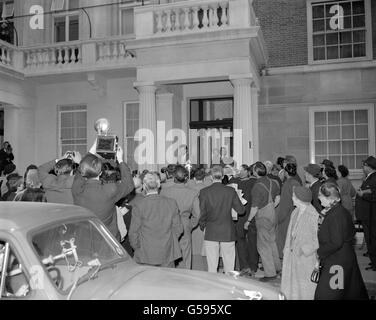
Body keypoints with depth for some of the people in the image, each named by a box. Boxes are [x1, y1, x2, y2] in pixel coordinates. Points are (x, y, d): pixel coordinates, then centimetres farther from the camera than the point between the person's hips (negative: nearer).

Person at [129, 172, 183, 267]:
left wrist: (137, 248, 11)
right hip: (168, 255, 2)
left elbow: (133, 233, -6)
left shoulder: (139, 207, -12)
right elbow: (178, 228, 1)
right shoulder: (171, 203, -4)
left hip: (146, 256, -2)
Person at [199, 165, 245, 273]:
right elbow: (241, 210, -1)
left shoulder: (204, 192, -7)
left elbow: (202, 213, -5)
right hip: (228, 233, 1)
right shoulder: (231, 191, -5)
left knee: (212, 266, 6)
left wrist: (202, 225, 12)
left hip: (211, 233, 0)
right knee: (229, 265, 10)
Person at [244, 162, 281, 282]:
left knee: (263, 246, 2)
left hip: (263, 217, -8)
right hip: (272, 215, 8)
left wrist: (248, 221, -8)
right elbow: (277, 199, 9)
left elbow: (255, 207, -18)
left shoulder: (257, 187, -21)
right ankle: (277, 267, 34)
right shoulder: (272, 182, 0)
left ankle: (270, 273, 8)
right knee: (272, 241, 21)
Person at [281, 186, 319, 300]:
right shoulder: (295, 212, 3)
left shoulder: (312, 215, -21)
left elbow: (316, 238, -17)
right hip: (293, 252, 7)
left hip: (306, 256, -7)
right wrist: (287, 248, 10)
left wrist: (304, 249, -17)